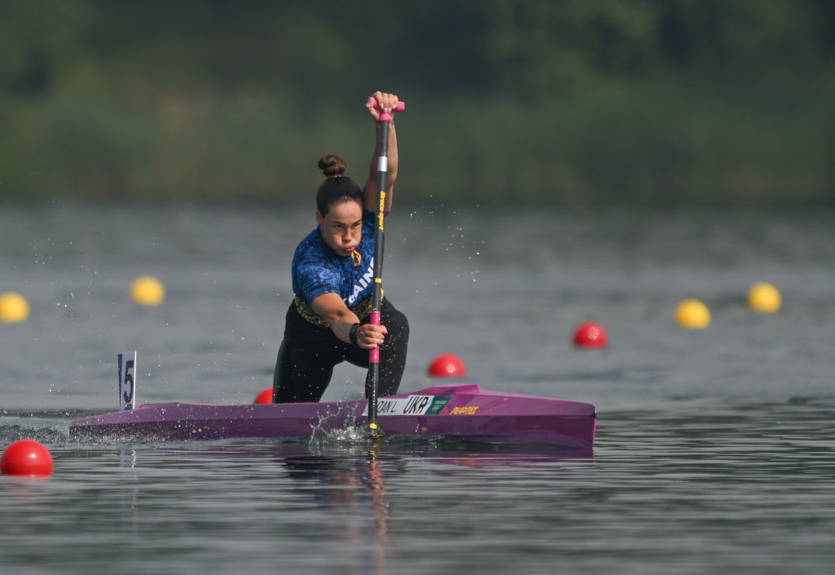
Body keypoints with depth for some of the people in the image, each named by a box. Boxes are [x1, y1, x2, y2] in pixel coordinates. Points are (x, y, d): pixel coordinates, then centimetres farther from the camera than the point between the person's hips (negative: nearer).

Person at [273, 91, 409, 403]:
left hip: (367, 316, 2)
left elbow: (384, 176, -39)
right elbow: (336, 315, -53)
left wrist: (385, 122, -54)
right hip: (313, 335, -2)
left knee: (396, 327, -33)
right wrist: (356, 334, -77)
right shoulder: (309, 263, -37)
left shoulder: (368, 221, -22)